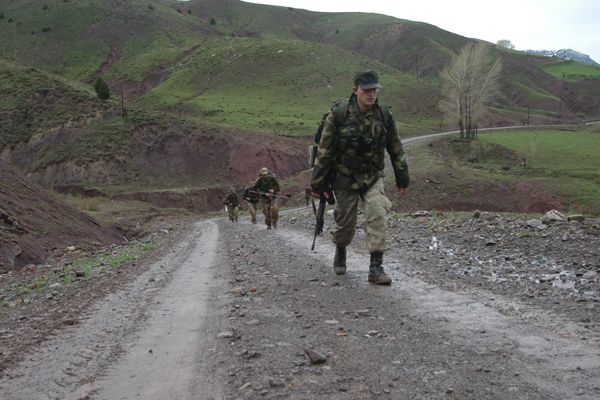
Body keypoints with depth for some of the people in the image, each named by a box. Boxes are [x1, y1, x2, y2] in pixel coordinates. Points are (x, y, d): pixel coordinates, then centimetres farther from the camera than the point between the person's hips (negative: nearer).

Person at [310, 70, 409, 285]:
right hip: (345, 177, -2)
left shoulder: (384, 114, -6)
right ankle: (340, 253, 40)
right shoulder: (339, 114, -16)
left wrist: (402, 178, 11)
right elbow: (324, 150, -11)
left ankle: (376, 267, -10)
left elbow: (395, 148, 6)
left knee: (378, 215, -16)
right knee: (345, 223, 8)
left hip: (373, 176, 2)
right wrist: (317, 183, -9)